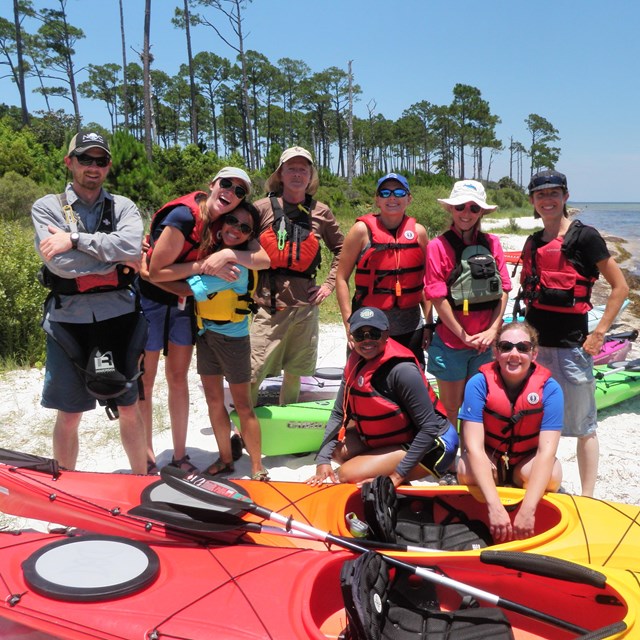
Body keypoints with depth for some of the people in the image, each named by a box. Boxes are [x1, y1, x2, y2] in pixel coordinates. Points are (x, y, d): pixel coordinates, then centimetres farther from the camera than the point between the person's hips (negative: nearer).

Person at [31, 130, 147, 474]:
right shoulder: (47, 206, 3)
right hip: (68, 318, -1)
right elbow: (58, 262, -13)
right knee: (69, 416, 8)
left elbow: (131, 246, -15)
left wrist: (76, 240, -16)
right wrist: (115, 261, -9)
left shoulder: (123, 207, 6)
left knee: (128, 408, 10)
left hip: (118, 316, 1)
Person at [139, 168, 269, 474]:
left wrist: (229, 255, -28)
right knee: (144, 381, 4)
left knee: (178, 378, 12)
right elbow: (156, 272, -21)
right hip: (150, 299, -6)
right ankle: (147, 460, 17)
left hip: (183, 303, 7)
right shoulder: (184, 216, -24)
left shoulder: (226, 222, -4)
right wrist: (206, 265, -23)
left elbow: (264, 259, -12)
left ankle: (180, 456, 23)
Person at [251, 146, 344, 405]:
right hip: (269, 303, -3)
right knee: (254, 372, -4)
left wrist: (329, 283, 8)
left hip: (305, 304, 3)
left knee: (295, 371, 13)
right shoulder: (263, 208, 0)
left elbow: (341, 250, 18)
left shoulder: (321, 212, 8)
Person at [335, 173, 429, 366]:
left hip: (410, 327, 3)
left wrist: (429, 323, 7)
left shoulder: (418, 232, 4)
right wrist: (349, 323, -11)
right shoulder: (363, 230, -4)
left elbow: (425, 281, 11)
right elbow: (342, 278, -5)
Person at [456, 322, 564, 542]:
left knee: (552, 477, -32)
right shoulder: (479, 384, -23)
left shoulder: (550, 389, -21)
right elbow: (474, 446, -29)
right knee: (466, 472, -33)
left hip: (528, 459, 1)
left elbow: (546, 451, -29)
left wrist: (527, 510, -40)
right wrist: (495, 507, -40)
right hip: (488, 457, 0)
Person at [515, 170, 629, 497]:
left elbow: (620, 287, -8)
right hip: (534, 342, 6)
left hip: (570, 344, -6)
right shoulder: (533, 242, 11)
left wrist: (599, 334, -12)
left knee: (582, 425, 4)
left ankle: (587, 498, 16)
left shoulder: (584, 236, -8)